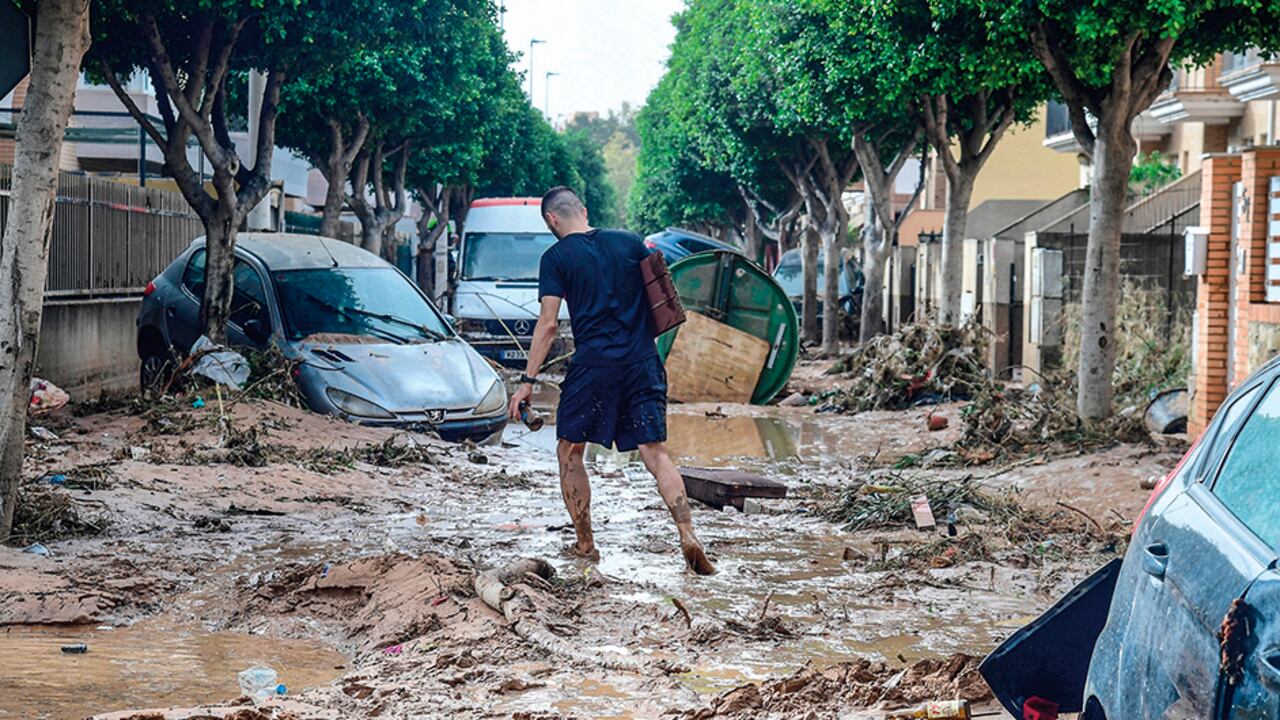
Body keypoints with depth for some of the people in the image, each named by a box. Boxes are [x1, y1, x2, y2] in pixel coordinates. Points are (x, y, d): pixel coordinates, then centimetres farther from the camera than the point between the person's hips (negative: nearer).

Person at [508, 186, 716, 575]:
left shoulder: (556, 257, 0)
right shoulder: (630, 242, 10)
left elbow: (548, 324, -5)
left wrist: (528, 381, -2)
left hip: (593, 365, -3)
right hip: (643, 363, 4)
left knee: (569, 452, 12)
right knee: (655, 452, 2)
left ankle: (585, 545, 15)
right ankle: (688, 536, -14)